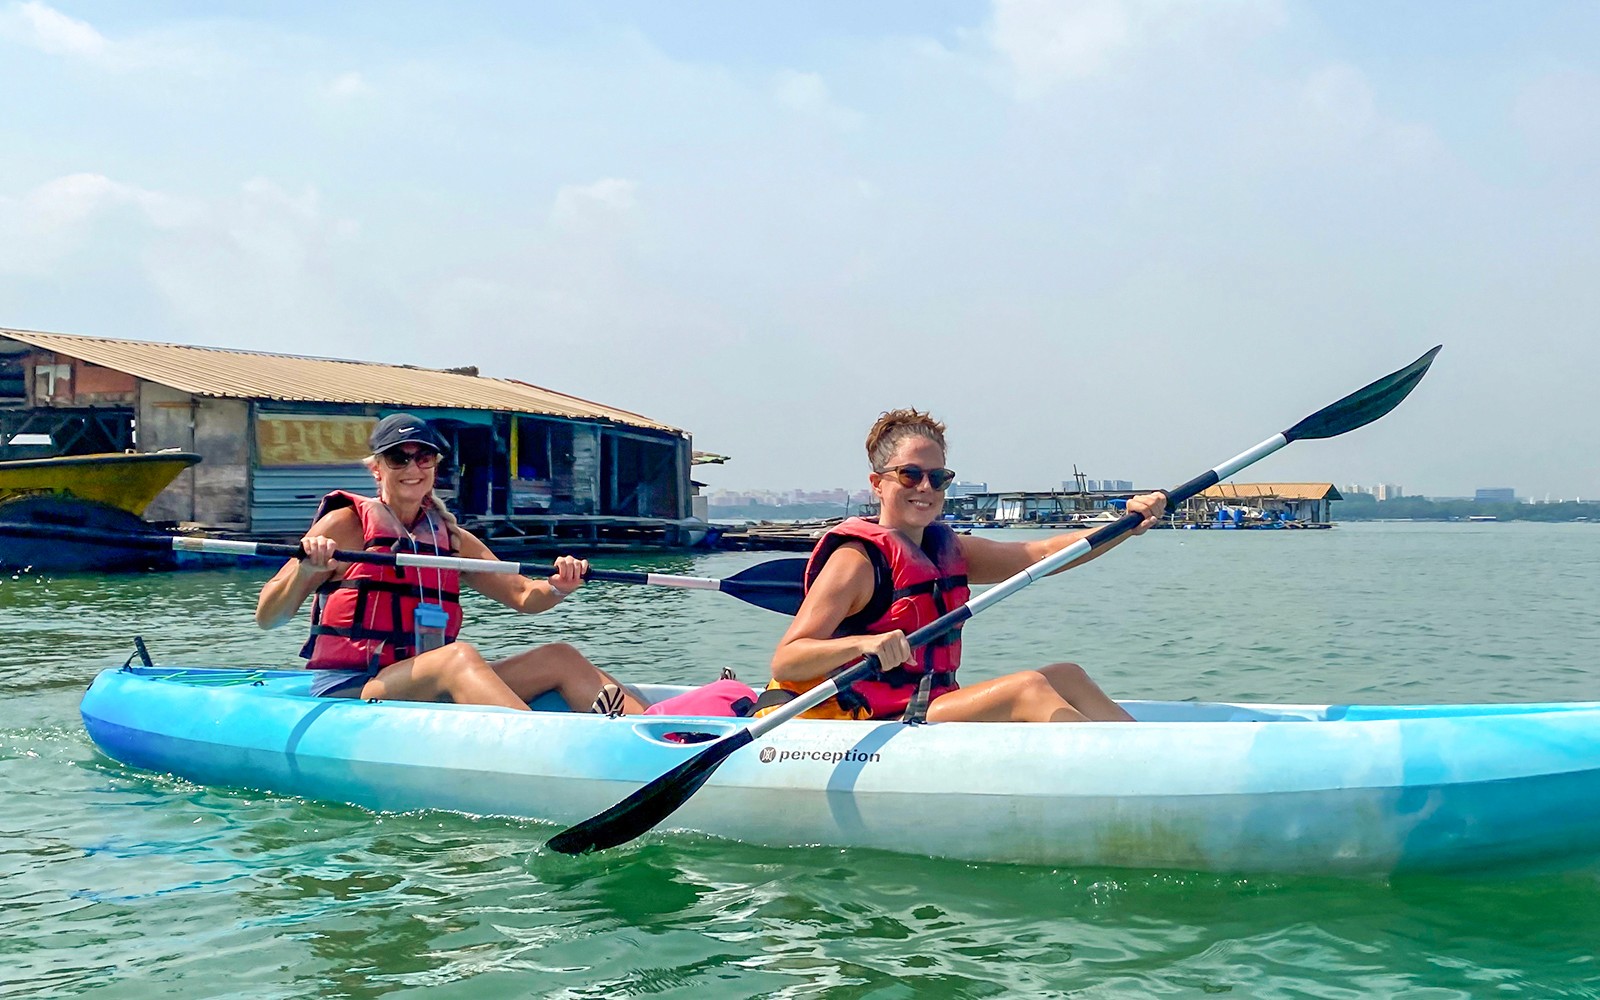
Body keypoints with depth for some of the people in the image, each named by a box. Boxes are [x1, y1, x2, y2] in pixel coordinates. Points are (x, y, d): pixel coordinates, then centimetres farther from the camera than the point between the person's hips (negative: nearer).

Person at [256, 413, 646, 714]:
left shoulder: (452, 538, 17)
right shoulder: (347, 524, 1)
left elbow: (522, 596, 12)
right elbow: (267, 617, -4)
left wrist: (558, 588, -10)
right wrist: (306, 569, -24)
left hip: (426, 698, 6)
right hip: (346, 696, -6)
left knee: (560, 658, -10)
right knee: (461, 655, -34)